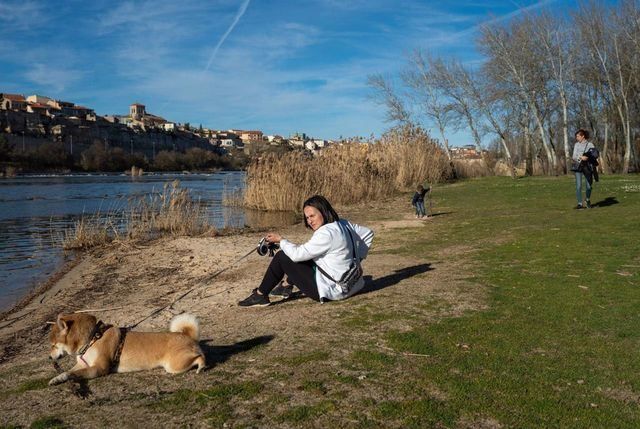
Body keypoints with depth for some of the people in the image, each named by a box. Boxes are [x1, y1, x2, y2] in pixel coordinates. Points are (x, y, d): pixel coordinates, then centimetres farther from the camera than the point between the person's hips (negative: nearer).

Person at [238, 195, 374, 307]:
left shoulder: (326, 233, -23)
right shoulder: (343, 224, 4)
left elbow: (297, 254, -20)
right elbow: (368, 233, 16)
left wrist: (280, 240, -3)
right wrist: (357, 258, 15)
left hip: (332, 290, -10)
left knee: (281, 257, -4)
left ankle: (260, 295, 6)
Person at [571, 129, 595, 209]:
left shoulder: (590, 144, 3)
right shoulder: (576, 145, 7)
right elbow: (574, 156, -1)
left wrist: (587, 157, -23)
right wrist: (581, 157, -21)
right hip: (578, 167, 1)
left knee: (588, 186, 0)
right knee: (578, 186, -7)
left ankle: (588, 199, 28)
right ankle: (580, 203, 0)